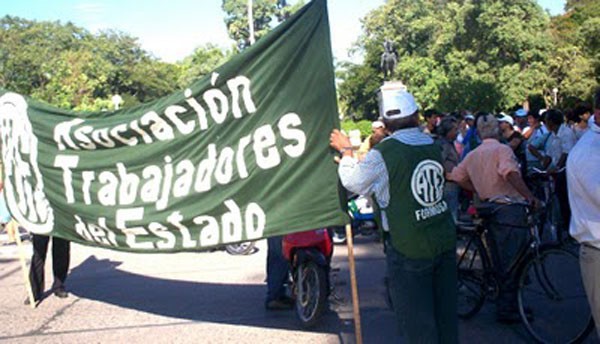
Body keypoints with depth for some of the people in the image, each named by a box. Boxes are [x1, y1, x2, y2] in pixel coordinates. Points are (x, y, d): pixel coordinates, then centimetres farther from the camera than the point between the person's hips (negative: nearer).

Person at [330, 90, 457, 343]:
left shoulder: (383, 153, -14)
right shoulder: (433, 146, 3)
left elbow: (354, 182, -1)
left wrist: (346, 151, 13)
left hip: (409, 249, -5)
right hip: (445, 242, 6)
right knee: (446, 317, 17)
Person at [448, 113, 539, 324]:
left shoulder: (472, 155, 13)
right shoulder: (502, 149, -9)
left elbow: (456, 176, 14)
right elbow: (510, 173, -26)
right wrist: (529, 195, -29)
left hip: (489, 209, 8)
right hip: (510, 209, -8)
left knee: (499, 262, 18)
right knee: (513, 262, 0)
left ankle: (503, 305, 28)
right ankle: (507, 310, 4)